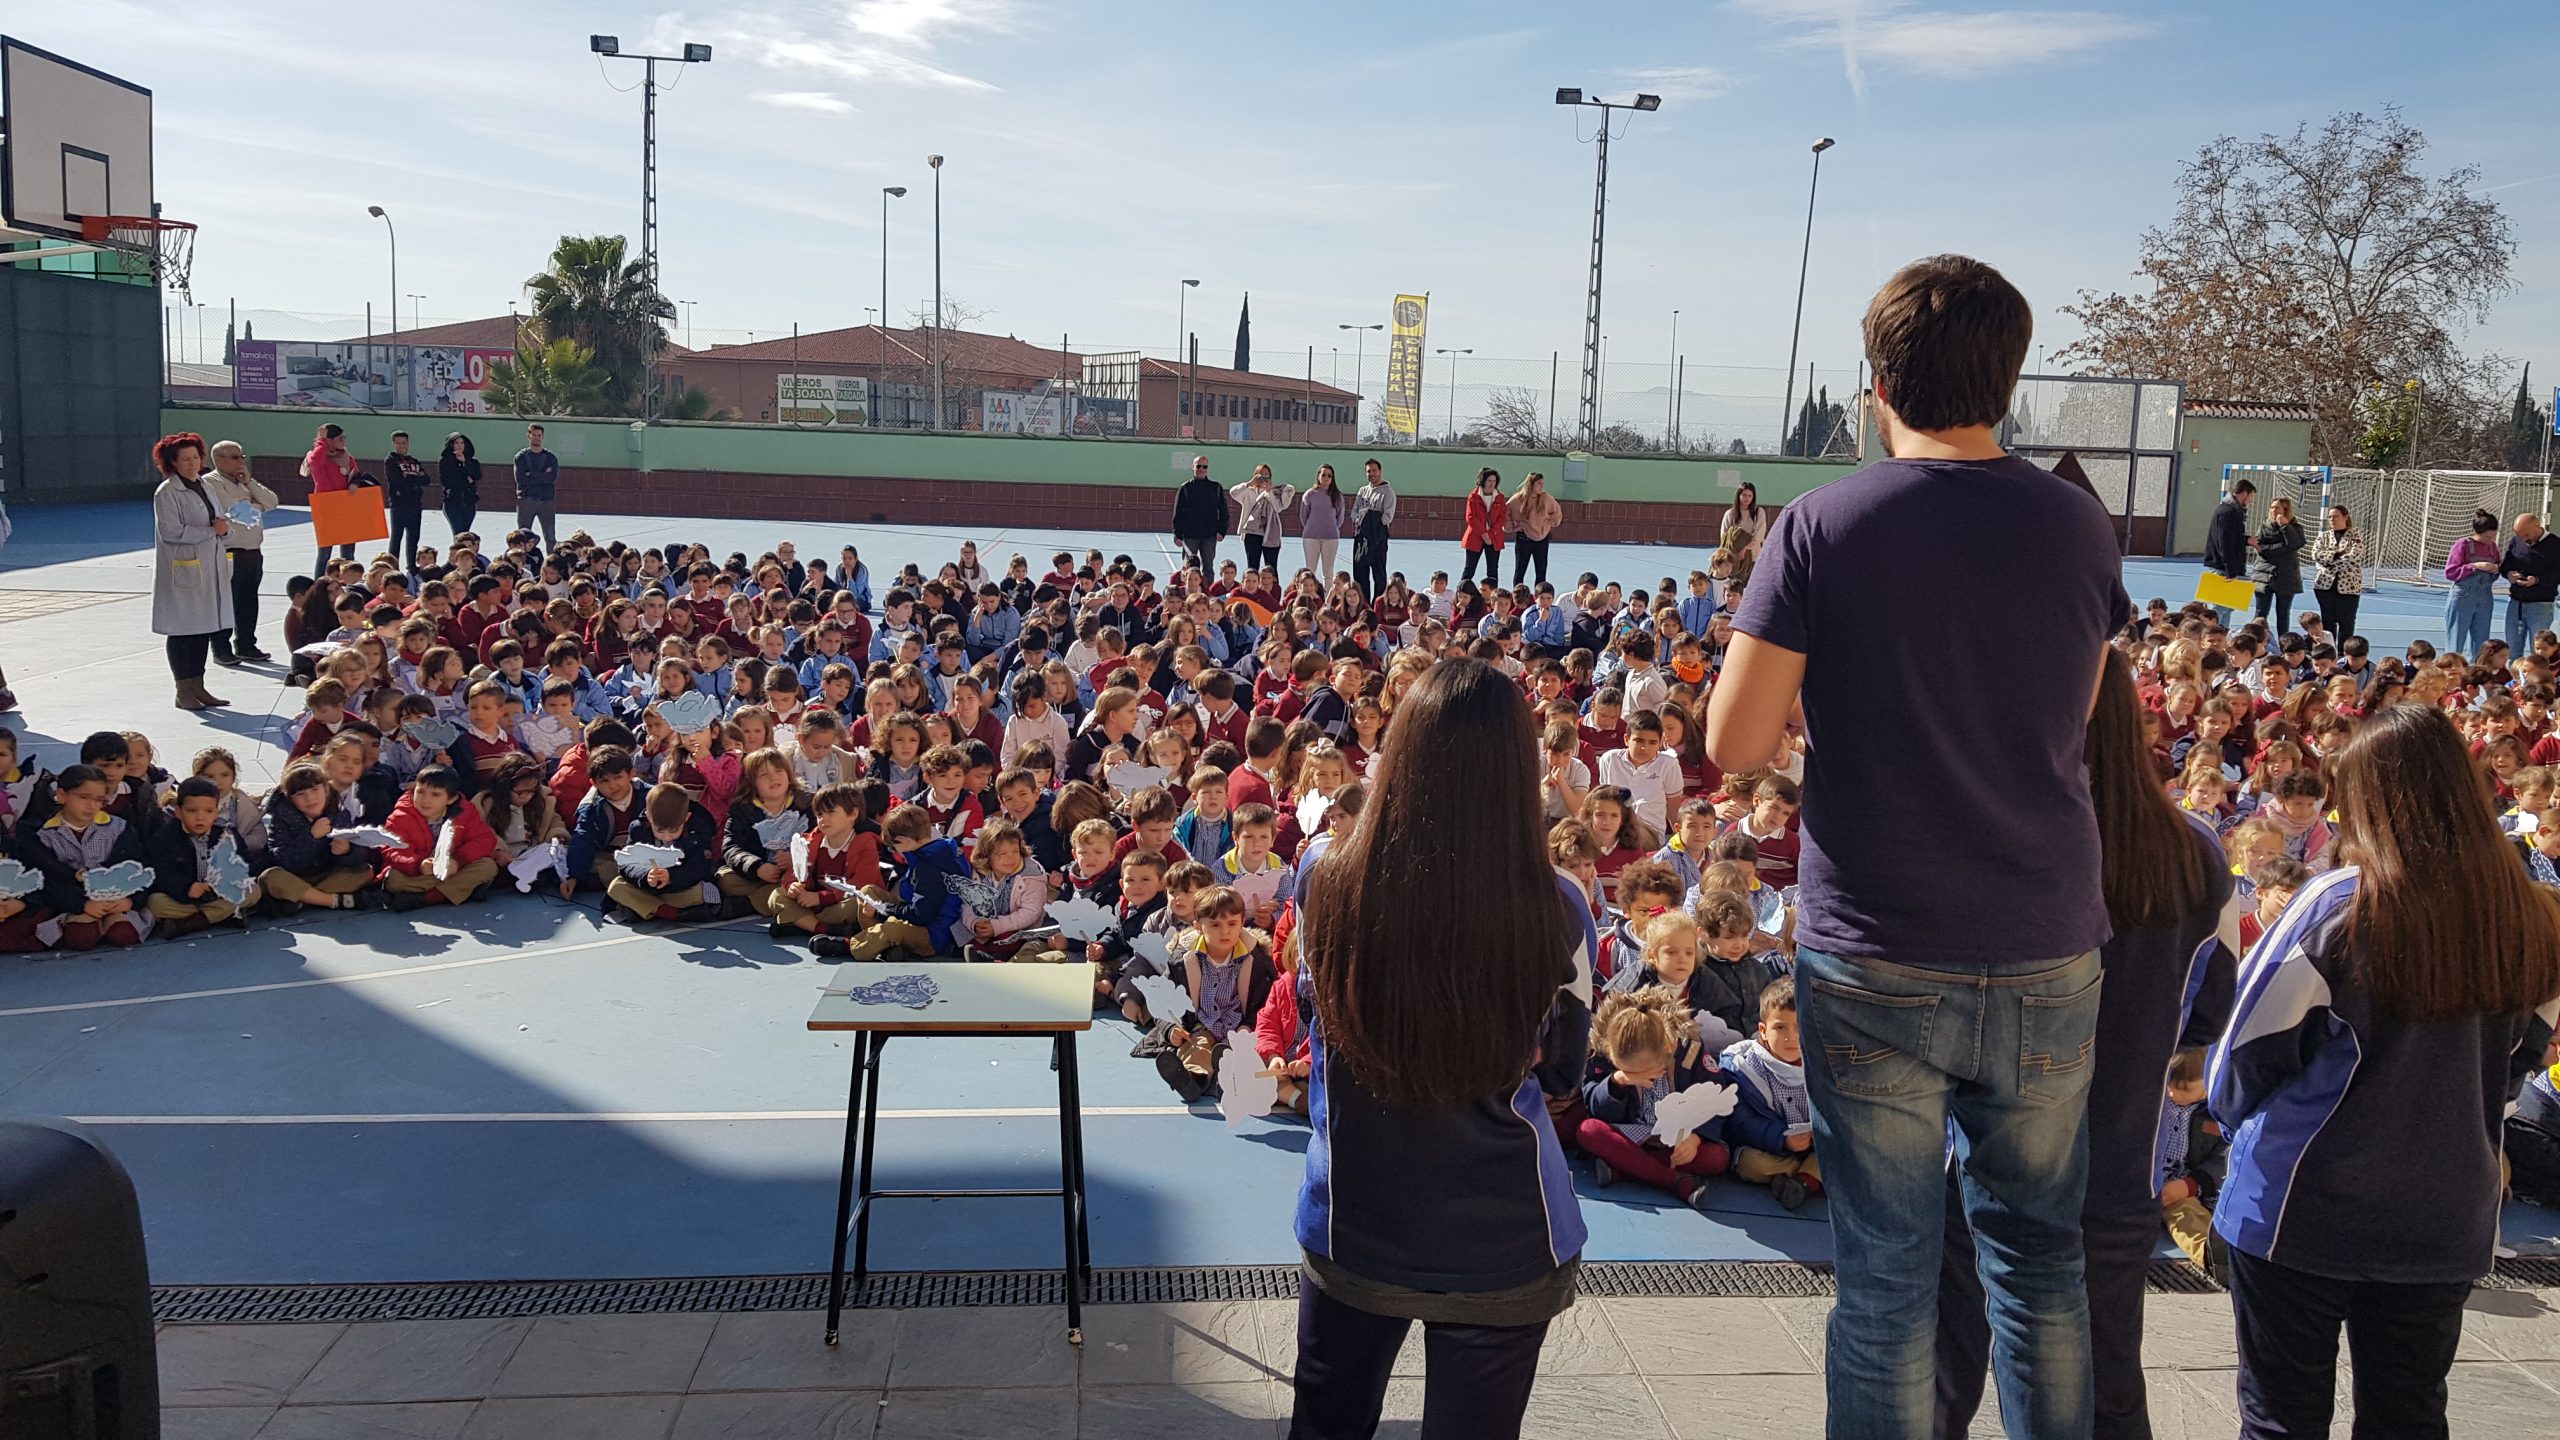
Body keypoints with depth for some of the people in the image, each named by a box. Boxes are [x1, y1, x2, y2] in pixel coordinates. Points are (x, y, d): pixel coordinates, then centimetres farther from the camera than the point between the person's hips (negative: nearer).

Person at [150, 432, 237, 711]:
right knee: (183, 631, -2)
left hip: (208, 569, 7)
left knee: (205, 629, 10)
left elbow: (220, 518, 24)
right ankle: (183, 691, 4)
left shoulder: (204, 486, 16)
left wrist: (225, 524, 0)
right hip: (182, 570, -7)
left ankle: (198, 688, 18)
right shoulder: (166, 493, -8)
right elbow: (171, 531, -16)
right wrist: (211, 530, -15)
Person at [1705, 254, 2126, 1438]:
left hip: (1875, 969, -3)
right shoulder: (2077, 525, 0)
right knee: (2040, 1255, 20)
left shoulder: (1822, 524, -10)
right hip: (2047, 960, 3)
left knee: (1885, 1275, 9)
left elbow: (1733, 745, -11)